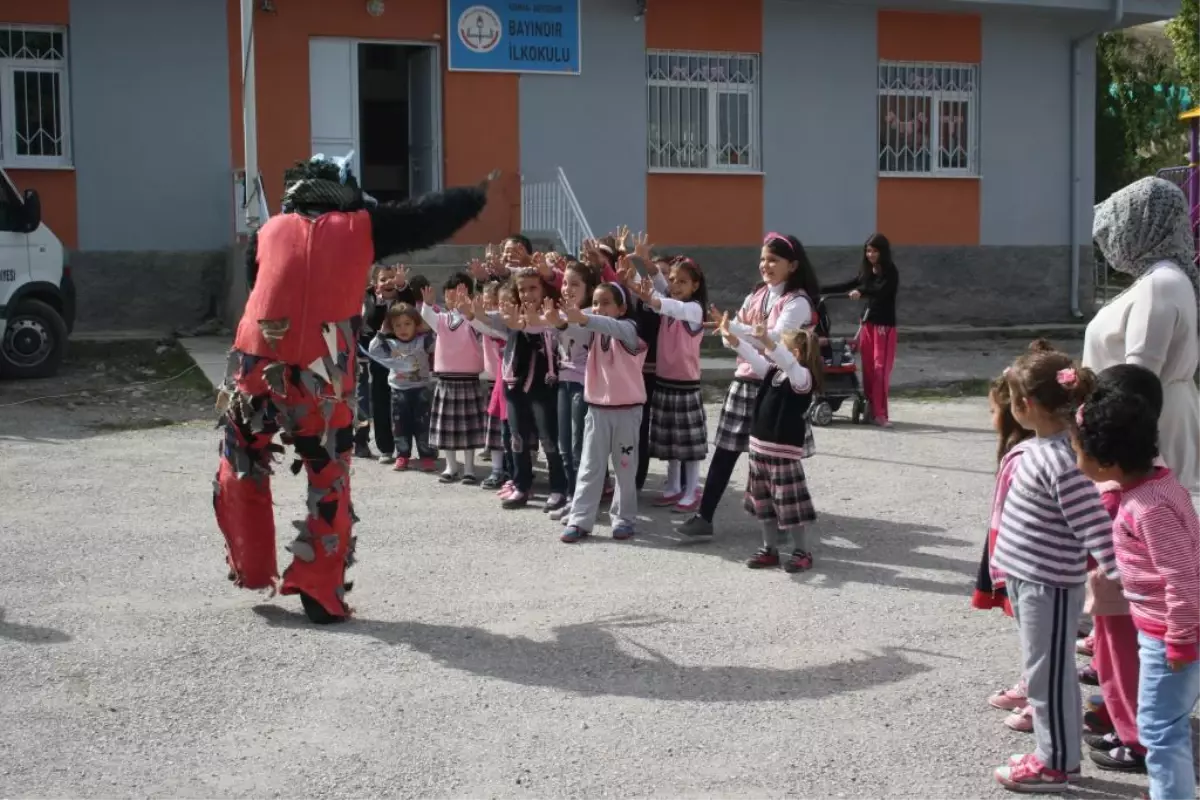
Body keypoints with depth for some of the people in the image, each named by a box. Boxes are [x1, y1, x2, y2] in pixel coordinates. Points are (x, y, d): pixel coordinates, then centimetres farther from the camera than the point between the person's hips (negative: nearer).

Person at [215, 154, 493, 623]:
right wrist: (477, 196, 31)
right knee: (329, 484, 10)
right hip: (320, 381, -2)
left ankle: (250, 570, 28)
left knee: (241, 473, 22)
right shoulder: (360, 228, 6)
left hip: (255, 369, 2)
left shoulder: (267, 233, 13)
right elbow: (426, 218, 15)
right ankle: (321, 594, 10)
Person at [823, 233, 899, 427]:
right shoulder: (866, 271, 11)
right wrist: (821, 290, 17)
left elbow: (882, 290, -23)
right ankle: (870, 409, 8)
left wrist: (861, 292, -39)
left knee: (881, 369, -10)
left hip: (884, 324, -6)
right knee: (868, 368, 4)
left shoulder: (890, 271, -7)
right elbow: (848, 286, 19)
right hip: (867, 323, 6)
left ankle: (880, 414, -11)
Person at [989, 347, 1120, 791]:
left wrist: (1117, 576, -28)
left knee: (1049, 674, 4)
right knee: (1043, 670, 20)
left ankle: (1056, 763, 18)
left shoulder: (1059, 461, -26)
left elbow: (1095, 522, -28)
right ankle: (1053, 752, 33)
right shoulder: (1042, 447, 3)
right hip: (1029, 580, 10)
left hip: (1050, 586, -10)